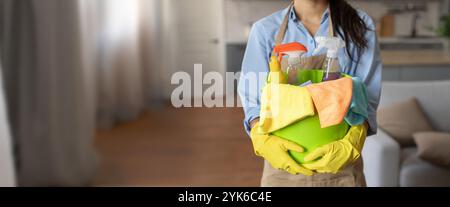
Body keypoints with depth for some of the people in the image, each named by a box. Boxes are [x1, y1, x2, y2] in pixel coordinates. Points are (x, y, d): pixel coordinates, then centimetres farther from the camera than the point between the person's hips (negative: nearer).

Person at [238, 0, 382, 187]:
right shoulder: (264, 29, 0)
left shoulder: (360, 25, 1)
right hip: (283, 163, 0)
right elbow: (253, 97, -5)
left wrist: (351, 143, -24)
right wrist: (262, 139, -23)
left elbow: (366, 96, -7)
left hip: (341, 165, 0)